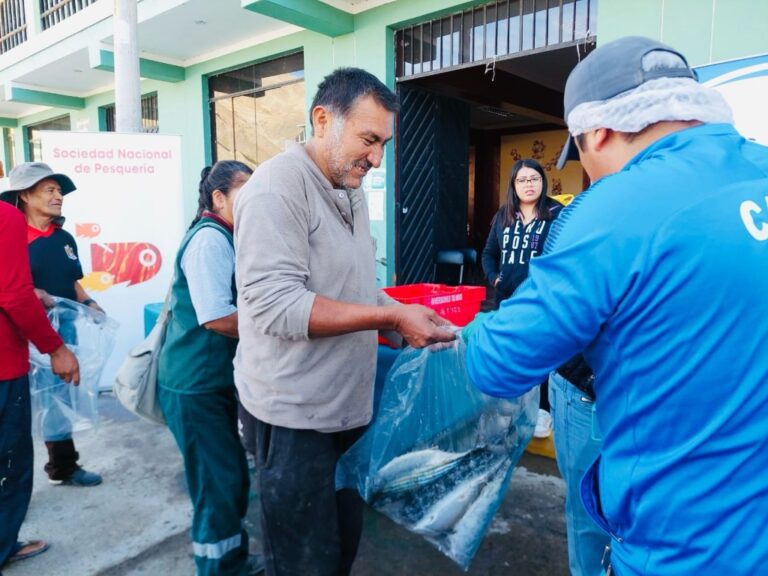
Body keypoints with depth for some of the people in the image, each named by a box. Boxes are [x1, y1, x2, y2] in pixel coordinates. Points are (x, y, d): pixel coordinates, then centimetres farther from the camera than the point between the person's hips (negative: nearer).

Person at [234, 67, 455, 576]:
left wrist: (412, 319, 1)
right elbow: (274, 304, -26)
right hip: (296, 413, -8)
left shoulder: (352, 191, 10)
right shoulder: (276, 188, -17)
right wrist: (392, 318, -26)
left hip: (349, 404, 8)